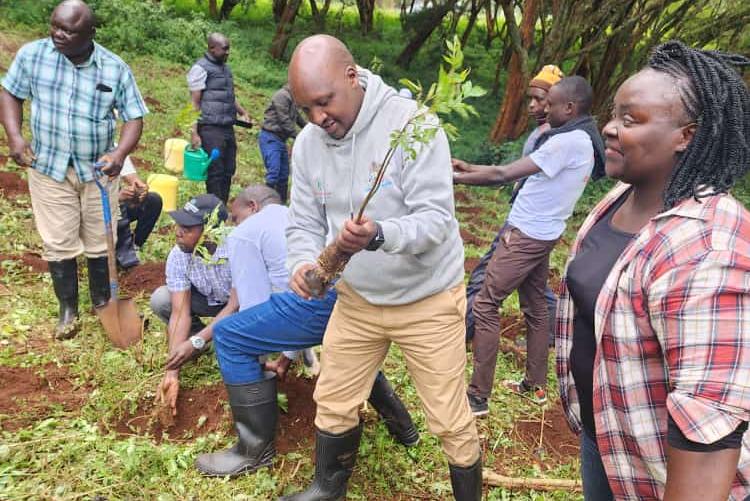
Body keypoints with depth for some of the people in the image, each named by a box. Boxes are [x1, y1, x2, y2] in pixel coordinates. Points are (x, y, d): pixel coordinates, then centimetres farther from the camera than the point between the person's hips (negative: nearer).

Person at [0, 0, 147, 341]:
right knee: (59, 244, 4)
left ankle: (103, 303, 29)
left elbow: (134, 117, -5)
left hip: (98, 170, 0)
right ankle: (68, 310, 21)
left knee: (100, 242, 10)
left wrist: (120, 153, -22)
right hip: (49, 168, 0)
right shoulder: (31, 54, -6)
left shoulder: (115, 68, -8)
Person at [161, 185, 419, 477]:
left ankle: (256, 450, 14)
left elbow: (255, 308, 12)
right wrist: (289, 354, 42)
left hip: (325, 297, -8)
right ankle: (400, 424, 46)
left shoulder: (245, 232, 18)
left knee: (228, 337, 8)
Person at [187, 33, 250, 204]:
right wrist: (194, 133, -16)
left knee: (228, 171, 9)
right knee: (215, 173, -6)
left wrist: (242, 112, 12)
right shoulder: (201, 68, -5)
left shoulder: (225, 68, 19)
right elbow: (195, 103, -9)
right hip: (211, 129, -8)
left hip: (228, 129, 8)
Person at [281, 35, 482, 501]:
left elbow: (437, 218, -25)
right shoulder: (307, 143, -5)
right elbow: (304, 224, 0)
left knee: (450, 420, 7)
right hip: (356, 299, 5)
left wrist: (381, 235, -44)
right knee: (333, 403, 17)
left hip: (428, 300, -4)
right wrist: (303, 264, -21)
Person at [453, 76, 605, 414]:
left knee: (485, 305, -7)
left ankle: (479, 397, -1)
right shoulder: (580, 139, 12)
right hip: (540, 234, 10)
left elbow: (504, 175, -21)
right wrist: (470, 168, 9)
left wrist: (456, 178, -13)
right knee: (535, 306, 17)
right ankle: (536, 386, 29)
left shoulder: (569, 141, -20)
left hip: (526, 235, -10)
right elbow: (520, 171, 13)